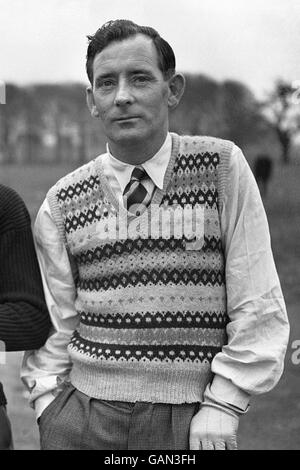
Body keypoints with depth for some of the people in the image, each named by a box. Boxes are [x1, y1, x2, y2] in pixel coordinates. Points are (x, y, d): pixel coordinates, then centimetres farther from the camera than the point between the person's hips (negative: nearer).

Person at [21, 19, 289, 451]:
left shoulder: (223, 167, -3)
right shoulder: (63, 203, 4)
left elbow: (258, 309, -4)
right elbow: (54, 318, 7)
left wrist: (223, 405, -8)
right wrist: (49, 402, -4)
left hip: (188, 420, -1)